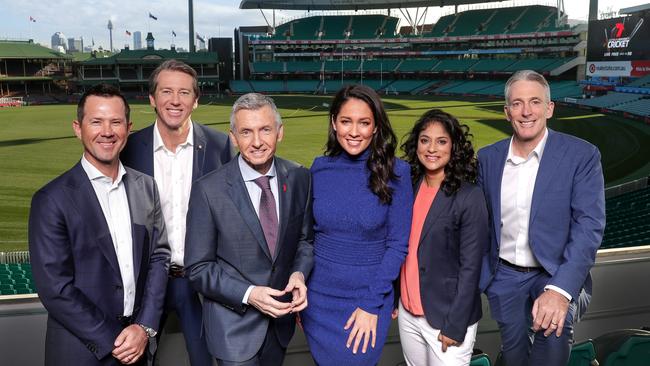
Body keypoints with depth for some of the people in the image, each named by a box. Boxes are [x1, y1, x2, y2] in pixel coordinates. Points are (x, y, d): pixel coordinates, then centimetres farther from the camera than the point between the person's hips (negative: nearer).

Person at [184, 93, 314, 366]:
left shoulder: (299, 178, -6)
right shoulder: (208, 190, -17)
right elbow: (198, 269, -12)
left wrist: (299, 273, -12)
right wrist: (248, 294, -22)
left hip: (280, 315, 4)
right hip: (234, 325, -4)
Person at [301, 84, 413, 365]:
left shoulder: (395, 172, -11)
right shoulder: (320, 168, -4)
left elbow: (397, 244, -9)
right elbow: (307, 234, 5)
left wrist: (371, 304, -12)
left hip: (369, 299, -2)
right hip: (318, 298, 3)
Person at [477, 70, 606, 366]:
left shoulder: (581, 155, -11)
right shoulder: (488, 157, 1)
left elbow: (589, 225, -17)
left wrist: (560, 290, -28)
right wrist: (480, 275, 7)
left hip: (557, 275, -3)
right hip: (505, 277, 4)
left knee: (552, 332, -31)